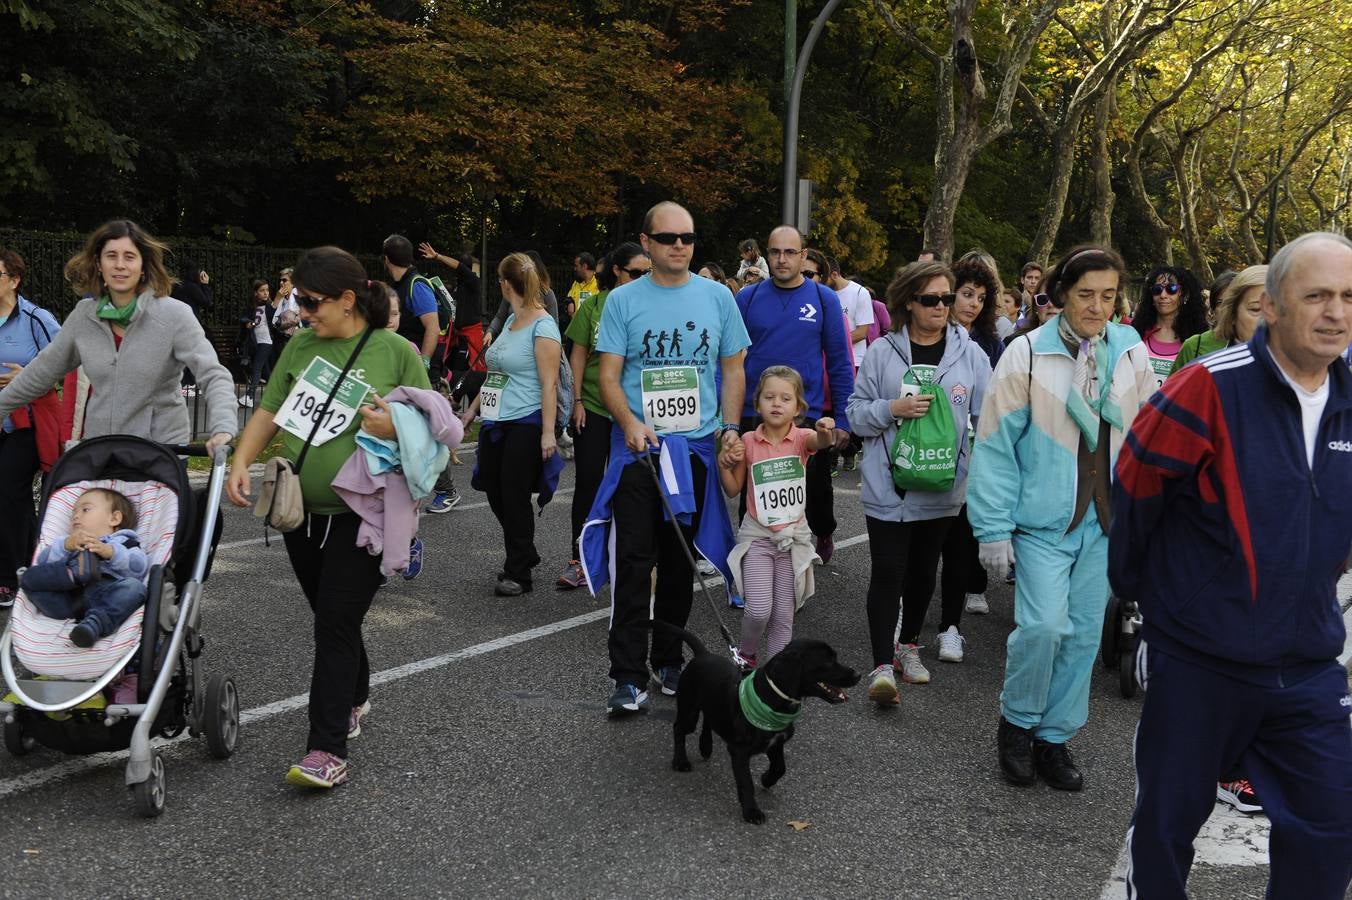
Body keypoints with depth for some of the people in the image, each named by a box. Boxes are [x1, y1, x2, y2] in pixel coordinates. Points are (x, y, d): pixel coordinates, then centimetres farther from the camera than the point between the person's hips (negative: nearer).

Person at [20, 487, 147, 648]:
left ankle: (96, 622, -50)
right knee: (30, 576, -10)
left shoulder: (123, 542, 28)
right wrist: (65, 545, -3)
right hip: (68, 596, 3)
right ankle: (74, 573, -33)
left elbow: (139, 567, 4)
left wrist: (109, 552, -13)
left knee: (134, 587, -31)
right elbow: (44, 560, 17)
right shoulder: (68, 543, 39)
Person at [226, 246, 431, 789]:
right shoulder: (301, 346, 8)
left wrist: (393, 428, -23)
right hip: (302, 509, 5)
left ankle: (327, 750, -5)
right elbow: (269, 411, 11)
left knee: (336, 623, -9)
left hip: (361, 514, -5)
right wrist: (240, 462, -4)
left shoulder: (397, 353, -6)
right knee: (330, 617, 16)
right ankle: (355, 698, 40)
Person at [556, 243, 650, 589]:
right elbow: (579, 354, 3)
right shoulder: (593, 306, -1)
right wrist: (577, 400, -2)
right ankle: (580, 561, 8)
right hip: (593, 407, 0)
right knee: (587, 482, 1)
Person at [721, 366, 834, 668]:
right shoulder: (748, 442, -3)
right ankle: (746, 655, 17)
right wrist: (725, 465, -12)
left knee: (784, 615, 6)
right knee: (759, 610, -11)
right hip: (757, 536, 0)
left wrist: (826, 431, -54)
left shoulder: (802, 438, -6)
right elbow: (733, 490, 7)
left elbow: (822, 442, -31)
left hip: (793, 536, 1)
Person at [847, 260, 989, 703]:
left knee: (923, 572, 16)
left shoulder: (970, 354, 2)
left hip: (941, 486, 3)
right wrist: (893, 409, -18)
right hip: (887, 485, -2)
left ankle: (908, 645, 35)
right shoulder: (882, 351, -2)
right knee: (887, 572, -5)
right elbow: (856, 413, 1)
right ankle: (882, 665, -1)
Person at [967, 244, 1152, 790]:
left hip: (1107, 521, 4)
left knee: (1084, 632, 9)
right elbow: (996, 444, -8)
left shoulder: (1131, 353, 2)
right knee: (1044, 625, -15)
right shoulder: (1028, 355, -9)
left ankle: (1055, 736, 27)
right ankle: (1017, 722, 12)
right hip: (1044, 520, -4)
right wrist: (993, 529, -9)